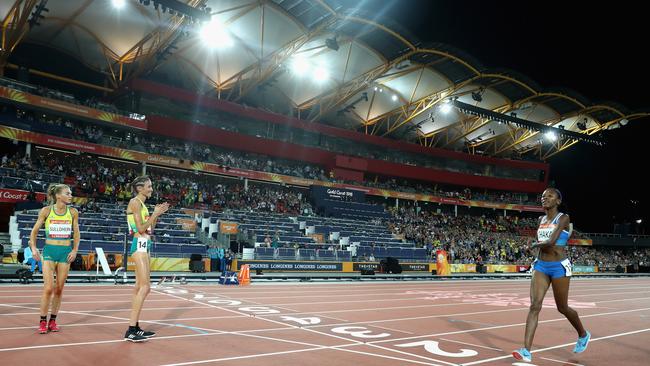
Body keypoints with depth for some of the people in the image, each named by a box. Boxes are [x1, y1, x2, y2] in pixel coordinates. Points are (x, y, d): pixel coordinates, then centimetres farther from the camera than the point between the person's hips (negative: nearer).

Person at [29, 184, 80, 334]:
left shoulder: (73, 212, 3)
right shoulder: (46, 211, -2)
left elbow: (76, 233, 11)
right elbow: (34, 231, 5)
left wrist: (75, 250, 1)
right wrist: (33, 247, -6)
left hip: (65, 251, 2)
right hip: (49, 250, -2)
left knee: (59, 289, 6)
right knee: (48, 288, -10)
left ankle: (53, 320, 18)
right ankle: (42, 321, 5)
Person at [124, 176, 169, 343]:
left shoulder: (142, 204, 19)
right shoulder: (135, 202, -9)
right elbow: (141, 228, -15)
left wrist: (156, 214, 12)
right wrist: (155, 213, -9)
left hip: (144, 245, 10)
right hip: (139, 244, -10)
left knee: (140, 287, 10)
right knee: (145, 287, -14)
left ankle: (135, 327, 14)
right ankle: (130, 330, -14)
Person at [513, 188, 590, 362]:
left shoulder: (563, 218, -10)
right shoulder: (541, 220, 10)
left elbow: (551, 242, -20)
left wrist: (535, 245, -5)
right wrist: (541, 245, 5)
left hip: (558, 266, -5)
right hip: (541, 265, 5)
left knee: (562, 308, 10)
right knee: (534, 306, -9)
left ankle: (583, 335, 42)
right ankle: (526, 351, -14)